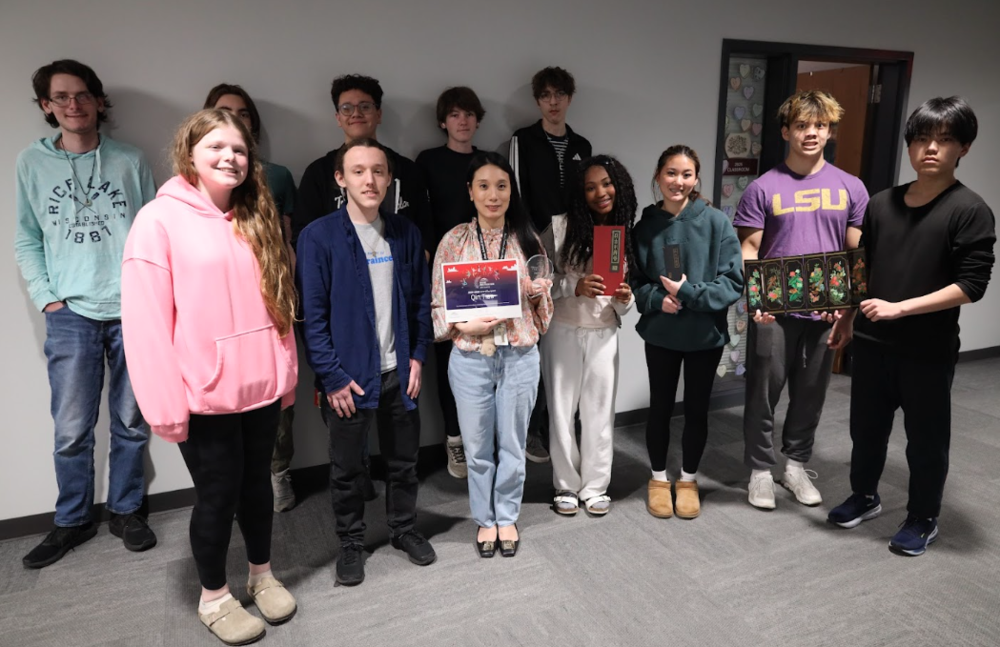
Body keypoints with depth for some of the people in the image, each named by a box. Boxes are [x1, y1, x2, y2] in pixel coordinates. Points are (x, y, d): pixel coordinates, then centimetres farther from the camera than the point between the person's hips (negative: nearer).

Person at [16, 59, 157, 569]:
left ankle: (126, 510, 25)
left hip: (133, 312, 0)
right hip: (70, 315, 0)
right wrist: (46, 297, 0)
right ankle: (72, 521, 22)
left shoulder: (130, 161, 5)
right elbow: (26, 240, 10)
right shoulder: (32, 163, 6)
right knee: (72, 429, 2)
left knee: (131, 423, 9)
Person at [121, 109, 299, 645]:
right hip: (205, 395, -5)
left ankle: (262, 574, 39)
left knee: (256, 482, 18)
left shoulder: (255, 220, 9)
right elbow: (146, 321, -13)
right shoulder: (159, 220, -9)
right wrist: (166, 403, -15)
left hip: (261, 387, 5)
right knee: (218, 493, 9)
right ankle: (213, 596, 32)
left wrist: (287, 373, 11)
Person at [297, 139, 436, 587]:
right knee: (347, 467, 13)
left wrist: (417, 356, 2)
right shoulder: (318, 237, -10)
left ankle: (403, 528, 39)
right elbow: (312, 314, -11)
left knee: (404, 458, 17)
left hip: (398, 372, 4)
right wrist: (332, 377, -13)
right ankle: (351, 543, 33)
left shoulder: (405, 234, 3)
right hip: (348, 376, -3)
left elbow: (421, 299, 9)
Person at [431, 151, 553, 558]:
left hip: (520, 357, 1)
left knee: (512, 444, 14)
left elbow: (543, 309, 9)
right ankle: (485, 520, 33)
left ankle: (507, 517, 34)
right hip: (471, 359, -1)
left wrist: (538, 294, -13)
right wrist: (465, 326, -19)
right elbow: (437, 305, -1)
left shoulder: (527, 239, 2)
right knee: (478, 447, 13)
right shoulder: (454, 241, -3)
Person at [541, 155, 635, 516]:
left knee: (599, 412, 9)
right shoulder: (560, 227, -10)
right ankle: (567, 486, 25)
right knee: (561, 411, 8)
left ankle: (595, 486, 26)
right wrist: (575, 287, -22)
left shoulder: (627, 234, 0)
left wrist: (625, 299, -15)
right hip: (562, 331, -2)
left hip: (604, 334, 2)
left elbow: (625, 304, 8)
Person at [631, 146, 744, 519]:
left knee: (696, 409, 13)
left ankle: (688, 480, 33)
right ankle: (659, 479, 32)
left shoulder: (716, 222, -10)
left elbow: (733, 282, -10)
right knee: (660, 407, 12)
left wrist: (688, 293, -20)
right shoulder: (646, 225, -5)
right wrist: (658, 298, -18)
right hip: (660, 334, 1)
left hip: (706, 334, -1)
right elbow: (634, 282, 2)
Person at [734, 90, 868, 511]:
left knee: (811, 393, 13)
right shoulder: (763, 188, -2)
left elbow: (859, 252, 6)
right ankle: (760, 470, 20)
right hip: (773, 311, -3)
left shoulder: (850, 188, 6)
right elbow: (748, 249, -4)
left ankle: (797, 465, 31)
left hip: (825, 310, 3)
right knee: (764, 391, 5)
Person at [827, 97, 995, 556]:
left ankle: (923, 519, 30)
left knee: (926, 437, 11)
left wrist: (899, 308, -21)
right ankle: (864, 497, 39)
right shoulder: (882, 203, 5)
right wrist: (848, 320, 12)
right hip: (872, 342, 4)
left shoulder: (970, 211, -9)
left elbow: (971, 286, -15)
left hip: (929, 350, -4)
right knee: (866, 427, 17)